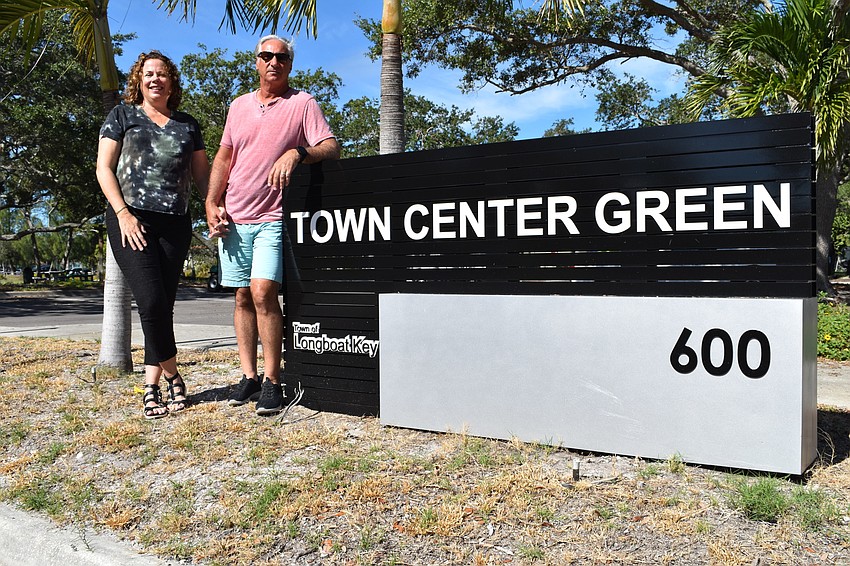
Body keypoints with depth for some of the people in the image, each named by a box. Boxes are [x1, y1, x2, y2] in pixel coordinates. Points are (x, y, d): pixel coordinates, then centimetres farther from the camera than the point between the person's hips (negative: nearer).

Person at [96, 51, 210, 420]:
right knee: (151, 301, -13)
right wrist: (123, 214, -9)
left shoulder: (187, 125, 17)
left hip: (175, 223, 3)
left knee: (163, 305, 0)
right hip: (131, 220, -2)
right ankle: (173, 377, 4)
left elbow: (202, 174, 15)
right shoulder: (123, 115, 11)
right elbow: (104, 168, 4)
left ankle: (152, 386, 9)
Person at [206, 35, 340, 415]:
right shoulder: (239, 106, 16)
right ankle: (248, 377, 13)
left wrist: (297, 152, -28)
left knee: (263, 292, -16)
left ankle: (272, 381, -7)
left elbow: (331, 148, -9)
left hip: (273, 217, -5)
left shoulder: (303, 103, 1)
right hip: (233, 218, 5)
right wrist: (212, 203, 6)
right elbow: (223, 158, 17)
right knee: (243, 297, 5)